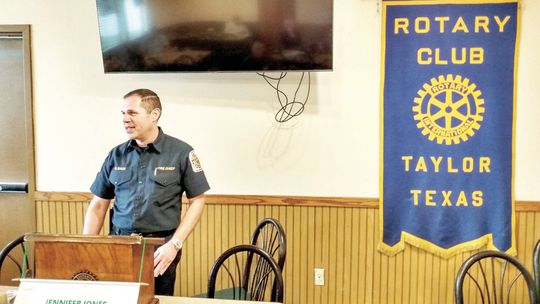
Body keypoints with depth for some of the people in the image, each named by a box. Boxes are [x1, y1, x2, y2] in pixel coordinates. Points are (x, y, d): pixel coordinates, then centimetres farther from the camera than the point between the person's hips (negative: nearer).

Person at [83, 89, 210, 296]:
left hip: (160, 247, -3)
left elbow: (197, 201, -3)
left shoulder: (180, 152, -6)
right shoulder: (116, 155, 4)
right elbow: (98, 206, 10)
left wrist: (174, 245, -12)